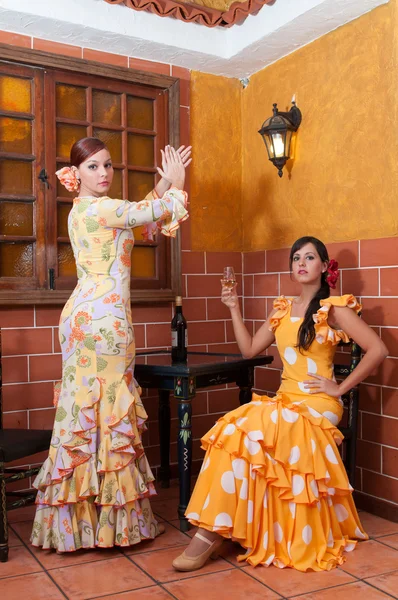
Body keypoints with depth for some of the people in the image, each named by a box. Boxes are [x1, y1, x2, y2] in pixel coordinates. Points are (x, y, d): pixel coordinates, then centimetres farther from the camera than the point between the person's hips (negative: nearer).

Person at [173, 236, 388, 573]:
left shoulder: (334, 308, -3)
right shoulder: (283, 309, 15)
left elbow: (378, 350, -9)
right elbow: (250, 350, 15)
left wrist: (340, 387, -9)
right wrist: (234, 309, 8)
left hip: (317, 406, -5)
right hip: (284, 402, 6)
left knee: (241, 434, -28)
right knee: (232, 429, -25)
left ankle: (212, 532, -20)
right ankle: (213, 529, -22)